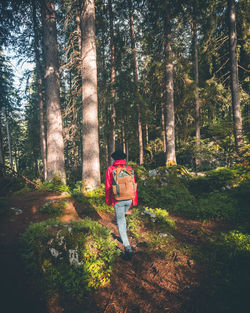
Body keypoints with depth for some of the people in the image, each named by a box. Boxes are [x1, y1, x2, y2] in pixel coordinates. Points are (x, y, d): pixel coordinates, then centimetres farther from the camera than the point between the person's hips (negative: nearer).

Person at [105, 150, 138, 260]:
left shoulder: (110, 169, -7)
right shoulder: (129, 169, 0)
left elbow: (108, 186, -3)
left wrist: (108, 200, 10)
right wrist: (134, 200, 12)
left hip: (118, 200, -4)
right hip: (129, 199, 4)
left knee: (121, 222, 1)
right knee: (123, 217, 28)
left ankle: (127, 247, -9)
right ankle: (123, 235, 41)